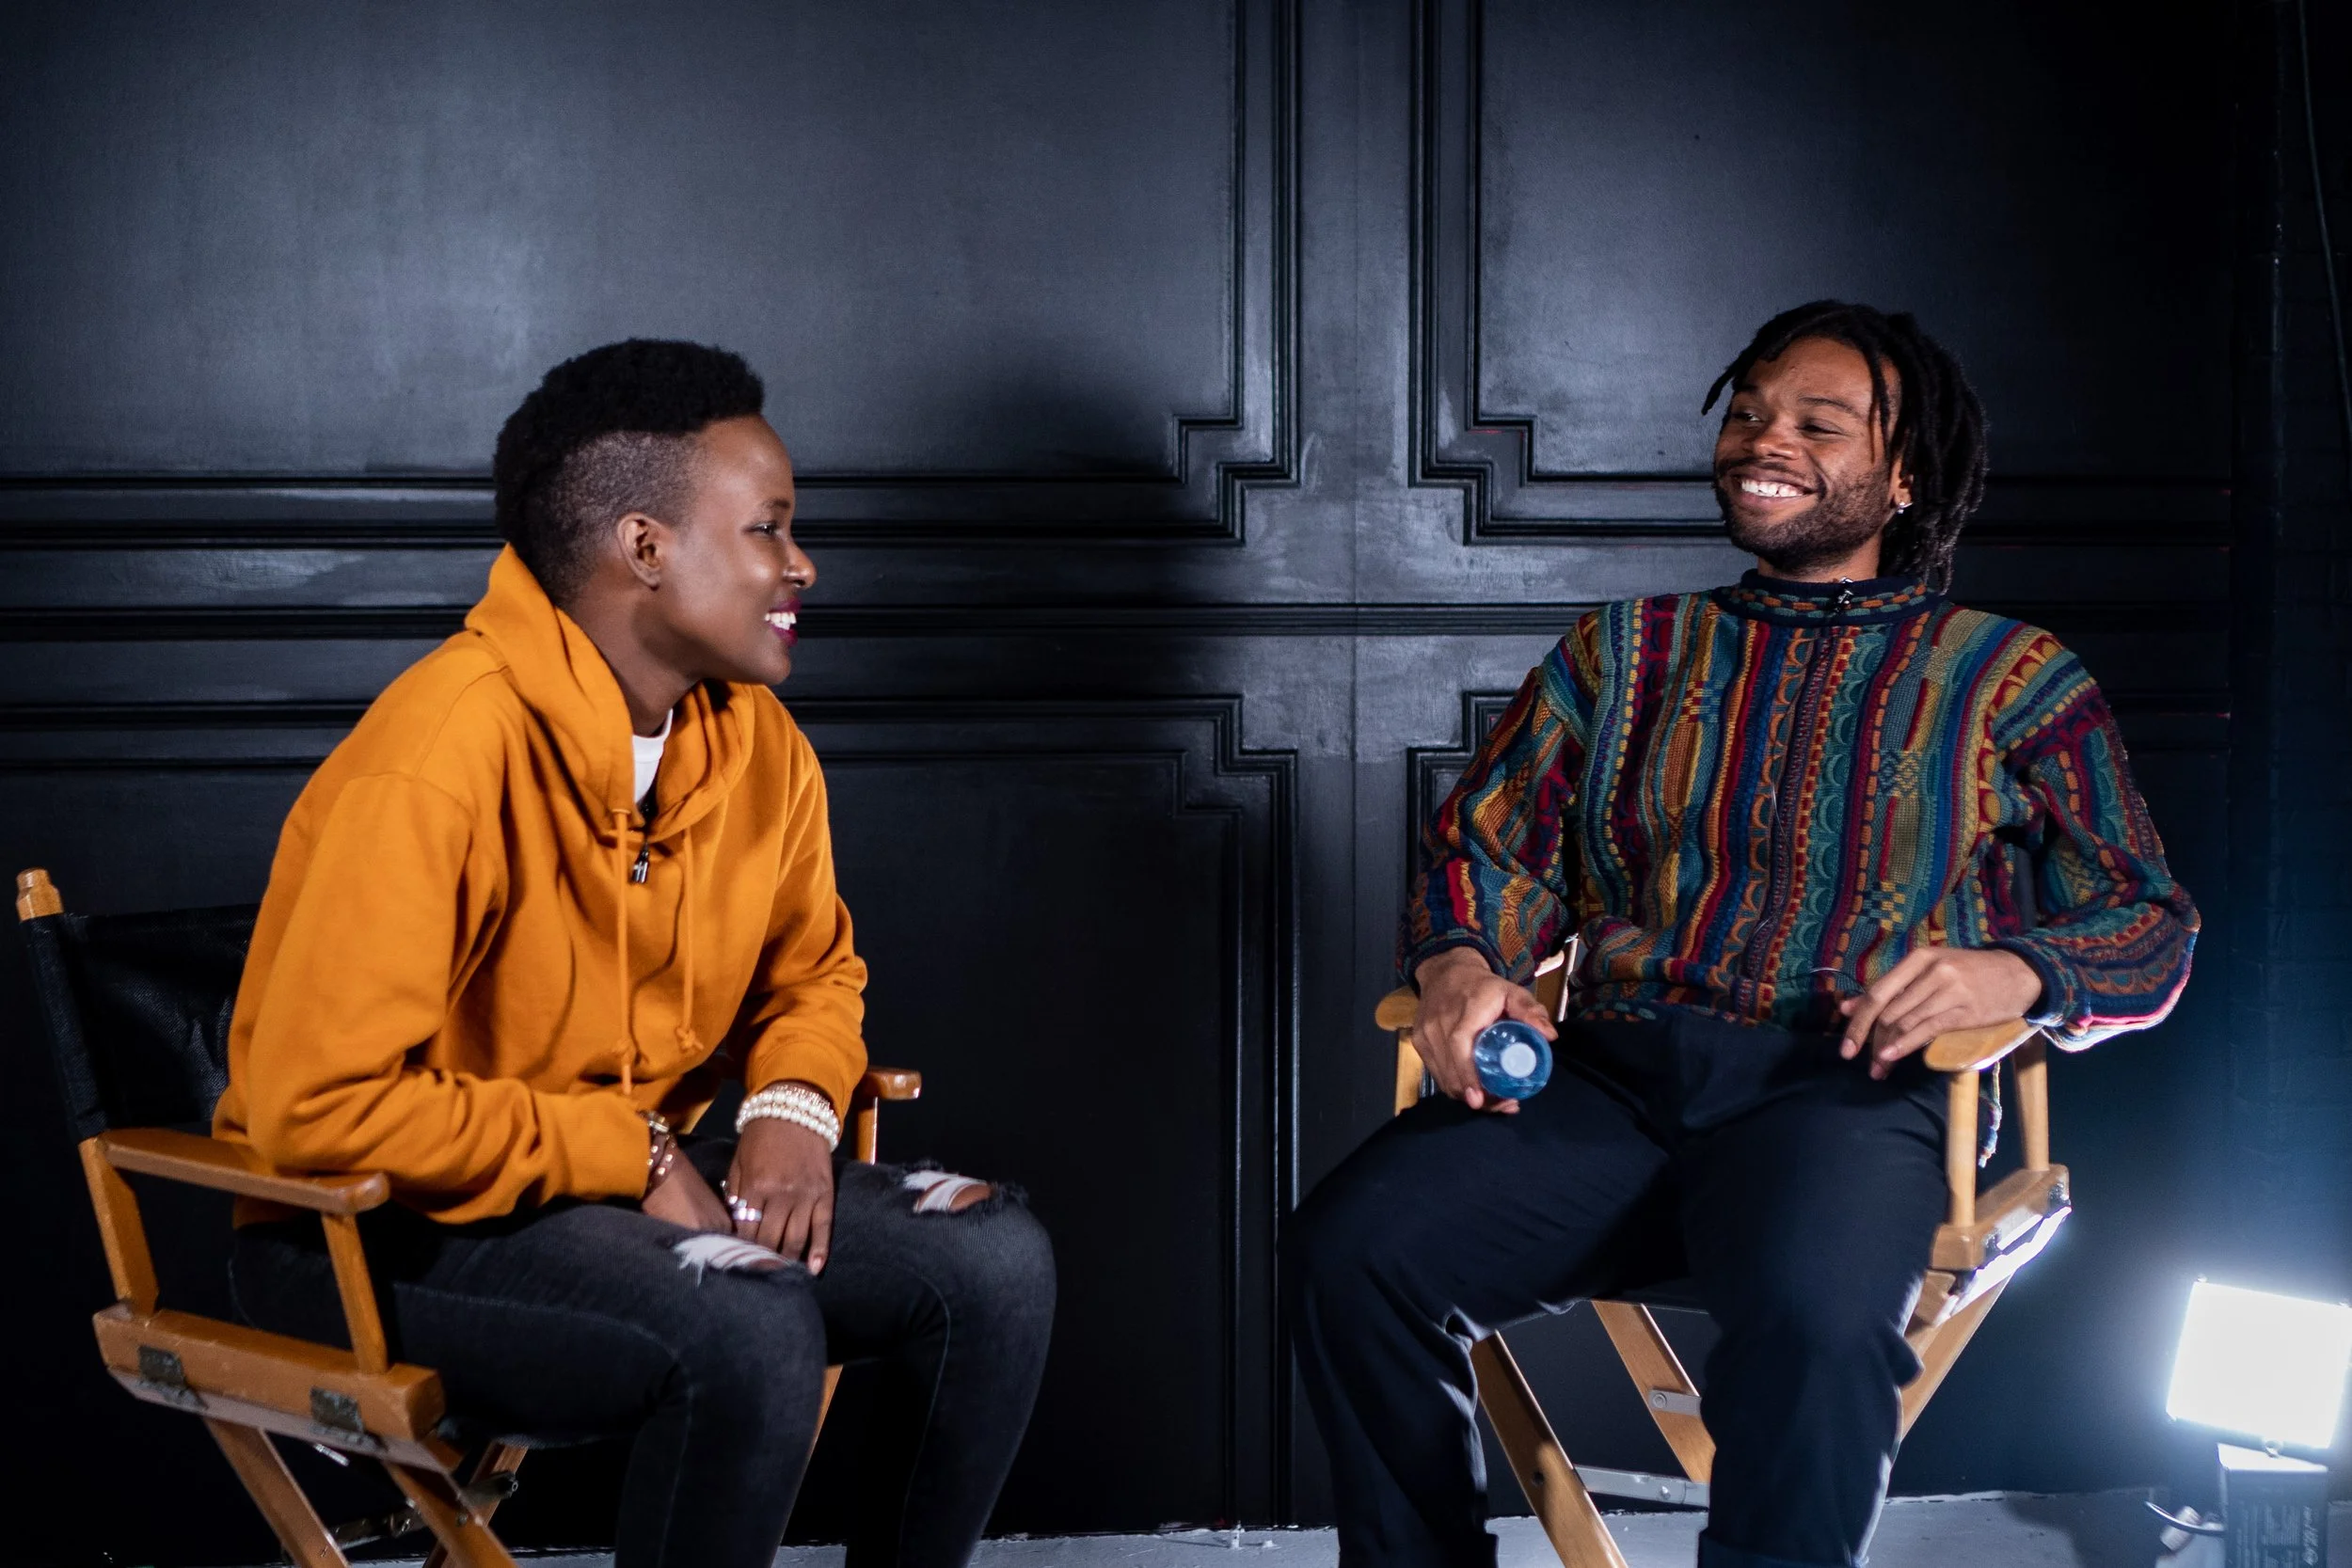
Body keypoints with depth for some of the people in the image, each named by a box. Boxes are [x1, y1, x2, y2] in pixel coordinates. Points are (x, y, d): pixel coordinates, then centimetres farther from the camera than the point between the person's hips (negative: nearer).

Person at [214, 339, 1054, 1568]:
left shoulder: (756, 743, 1)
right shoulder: (445, 752, -24)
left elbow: (814, 970, 19)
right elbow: (321, 1107, -27)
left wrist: (794, 1105, -4)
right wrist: (631, 1154, -22)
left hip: (642, 1178, 8)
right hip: (370, 1234, -8)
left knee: (994, 1259, -9)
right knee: (752, 1331, -33)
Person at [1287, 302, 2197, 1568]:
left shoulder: (2007, 677, 16)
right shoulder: (1624, 651, 25)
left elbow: (2147, 927, 10)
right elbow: (1488, 844, 19)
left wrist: (2009, 973, -13)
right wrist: (1460, 966, -5)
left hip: (1843, 1088, -3)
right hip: (1608, 1077, 3)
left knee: (1815, 1319, -38)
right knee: (1352, 1249, -26)